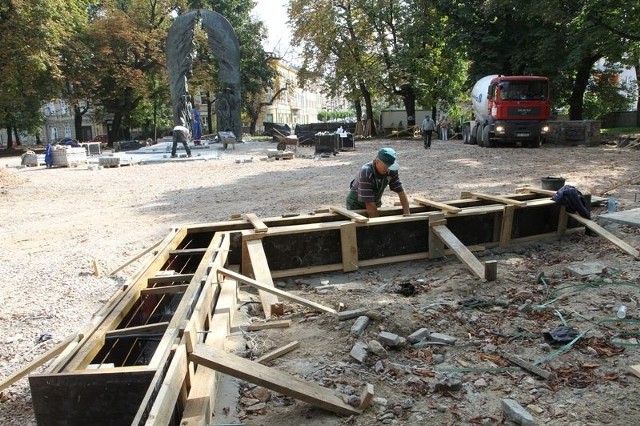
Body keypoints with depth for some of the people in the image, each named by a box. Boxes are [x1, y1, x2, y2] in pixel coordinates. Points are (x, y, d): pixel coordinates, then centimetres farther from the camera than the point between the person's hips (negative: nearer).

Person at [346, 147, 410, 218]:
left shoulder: (391, 171, -17)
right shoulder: (366, 172, -33)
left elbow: (400, 192, -10)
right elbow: (369, 204, -34)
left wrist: (406, 214, -18)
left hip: (375, 203, 5)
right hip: (356, 204, -5)